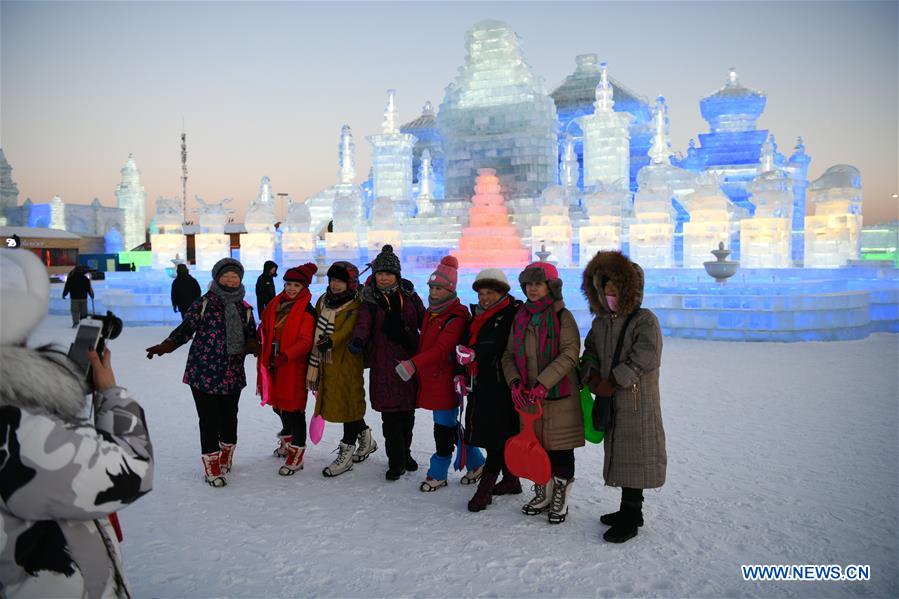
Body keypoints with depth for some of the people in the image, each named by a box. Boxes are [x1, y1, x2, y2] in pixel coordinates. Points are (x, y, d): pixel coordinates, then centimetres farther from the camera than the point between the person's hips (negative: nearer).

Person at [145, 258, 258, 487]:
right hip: (204, 373, -4)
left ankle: (225, 456, 37)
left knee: (229, 417, 14)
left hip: (233, 375, 4)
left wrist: (252, 345, -10)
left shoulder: (245, 309, 8)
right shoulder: (203, 305, -4)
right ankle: (212, 467, 12)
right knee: (209, 419, -1)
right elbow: (185, 329, -8)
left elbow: (252, 336, 13)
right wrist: (165, 346, -23)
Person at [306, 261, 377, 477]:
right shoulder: (323, 302, 12)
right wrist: (314, 365, 14)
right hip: (327, 362, 7)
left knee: (349, 402, 0)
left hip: (348, 363, -7)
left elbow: (346, 331, -25)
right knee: (341, 404, 15)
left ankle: (346, 453, 10)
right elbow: (317, 333, 14)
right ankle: (365, 439, 35)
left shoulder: (355, 307, -10)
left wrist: (328, 342, -39)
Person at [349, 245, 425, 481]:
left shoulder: (410, 296, 7)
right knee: (390, 414, -4)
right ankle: (396, 461, 8)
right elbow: (363, 324, -14)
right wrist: (358, 340, -35)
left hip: (410, 361, 2)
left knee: (408, 412, 12)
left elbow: (424, 322, 10)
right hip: (384, 365, -2)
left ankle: (404, 452, 33)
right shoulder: (370, 300, 1)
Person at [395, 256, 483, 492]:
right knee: (449, 425, 17)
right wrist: (417, 368, 19)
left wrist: (413, 364, -33)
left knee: (444, 427, 2)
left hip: (446, 381, -9)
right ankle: (476, 463, 31)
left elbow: (441, 349, -26)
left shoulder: (456, 316, -16)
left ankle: (438, 473, 16)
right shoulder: (430, 312, 13)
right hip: (430, 379, 9)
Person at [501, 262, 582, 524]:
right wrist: (515, 383, -7)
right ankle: (542, 495, 31)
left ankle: (560, 500, 21)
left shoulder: (562, 316, -7)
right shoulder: (520, 318, 9)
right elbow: (509, 355, 10)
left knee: (560, 449, 5)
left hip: (559, 395, -5)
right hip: (528, 397, 5)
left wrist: (543, 384, -23)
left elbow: (569, 354, -16)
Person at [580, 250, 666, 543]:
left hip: (637, 402, -7)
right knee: (618, 454, 14)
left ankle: (630, 518, 7)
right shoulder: (600, 322, 13)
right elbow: (589, 352, 18)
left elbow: (642, 361, -18)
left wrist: (611, 384, -15)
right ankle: (630, 511, 28)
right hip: (609, 402, 7)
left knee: (633, 457, -3)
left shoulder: (645, 321, -10)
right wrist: (592, 377, -3)